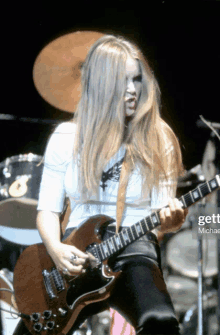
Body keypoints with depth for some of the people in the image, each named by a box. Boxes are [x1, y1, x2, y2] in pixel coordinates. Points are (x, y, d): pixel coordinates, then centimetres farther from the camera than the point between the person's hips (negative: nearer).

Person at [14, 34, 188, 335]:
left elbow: (162, 209, 4)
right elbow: (48, 209, 8)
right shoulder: (67, 138, 9)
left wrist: (169, 220, -20)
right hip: (76, 251, 2)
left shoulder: (158, 141, 6)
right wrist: (56, 249, -12)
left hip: (134, 248, -2)